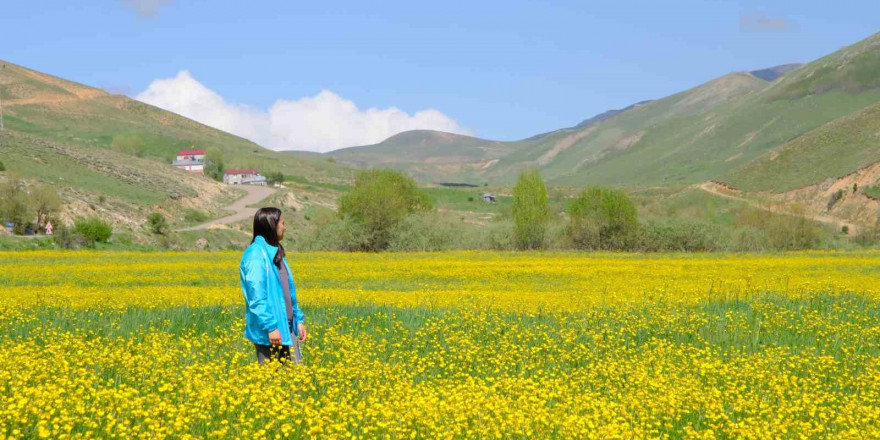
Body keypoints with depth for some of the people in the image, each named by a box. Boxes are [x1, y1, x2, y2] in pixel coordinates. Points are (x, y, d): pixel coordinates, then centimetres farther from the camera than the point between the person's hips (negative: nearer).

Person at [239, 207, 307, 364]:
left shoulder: (275, 253, 15)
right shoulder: (256, 255, -13)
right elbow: (257, 296, -20)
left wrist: (299, 320, 18)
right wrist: (271, 327, -23)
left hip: (287, 327, 9)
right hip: (269, 331, -9)